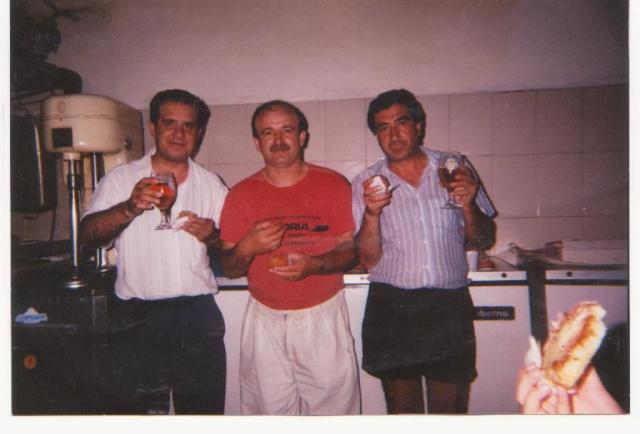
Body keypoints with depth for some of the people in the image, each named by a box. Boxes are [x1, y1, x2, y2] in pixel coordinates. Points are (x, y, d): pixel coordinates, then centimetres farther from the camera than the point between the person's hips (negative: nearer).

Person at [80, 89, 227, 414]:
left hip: (197, 316, 2)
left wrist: (212, 237, -12)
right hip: (137, 317, -1)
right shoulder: (121, 178, 3)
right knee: (137, 408, 12)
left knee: (204, 407, 12)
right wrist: (129, 208, -25)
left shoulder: (211, 184, 8)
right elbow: (87, 235, -8)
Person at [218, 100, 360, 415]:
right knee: (271, 410, 12)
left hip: (324, 317, -1)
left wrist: (313, 264, -20)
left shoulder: (334, 185, -3)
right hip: (265, 321, 1)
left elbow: (351, 250, -1)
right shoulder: (241, 194, 1)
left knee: (333, 407, 7)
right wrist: (245, 249, -18)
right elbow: (228, 269, 4)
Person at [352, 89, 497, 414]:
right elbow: (368, 260, -3)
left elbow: (484, 242, 8)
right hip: (390, 310, 0)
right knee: (403, 410, 15)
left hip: (450, 307, 1)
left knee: (450, 408, 10)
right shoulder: (366, 183, 0)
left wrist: (468, 205, -11)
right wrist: (371, 213, -19)